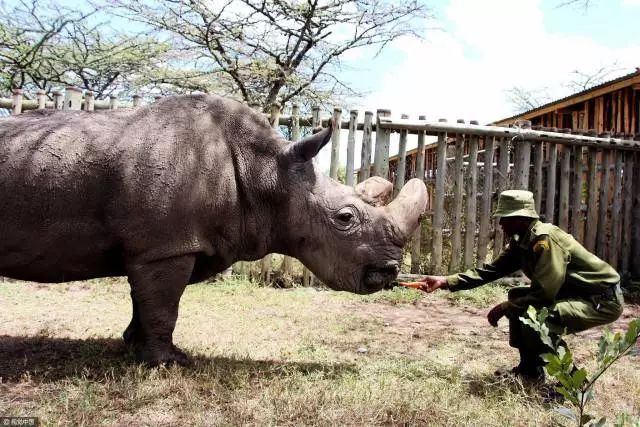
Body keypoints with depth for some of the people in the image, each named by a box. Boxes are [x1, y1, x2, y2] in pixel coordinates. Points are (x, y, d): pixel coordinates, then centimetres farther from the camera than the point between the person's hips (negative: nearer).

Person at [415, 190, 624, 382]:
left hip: (604, 299, -10)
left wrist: (504, 308, -16)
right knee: (517, 296, 12)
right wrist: (446, 281, -6)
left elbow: (545, 292, -28)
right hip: (577, 293, 10)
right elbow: (490, 270, 2)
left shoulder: (545, 239, -25)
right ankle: (530, 368, 19)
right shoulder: (521, 242, 3)